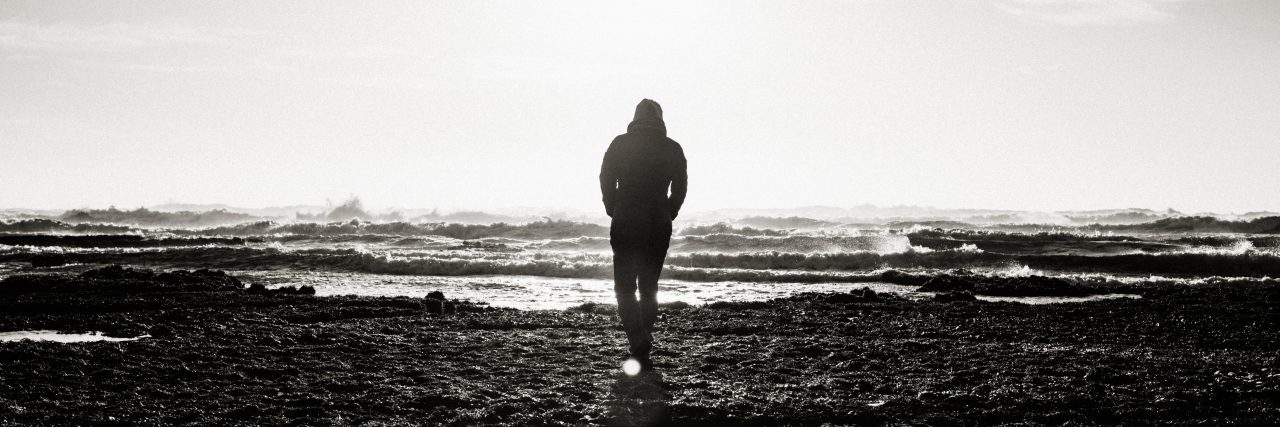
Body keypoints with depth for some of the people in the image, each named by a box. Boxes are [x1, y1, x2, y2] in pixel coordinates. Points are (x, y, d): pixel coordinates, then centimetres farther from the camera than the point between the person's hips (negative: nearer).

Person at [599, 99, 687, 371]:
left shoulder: (620, 145, -1)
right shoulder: (673, 149, 3)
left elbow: (606, 182, -1)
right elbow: (680, 189, 3)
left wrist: (614, 212, 10)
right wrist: (667, 216, 13)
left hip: (625, 225, -2)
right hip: (659, 227, 2)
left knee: (625, 287, 2)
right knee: (649, 287, 14)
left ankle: (639, 341, -16)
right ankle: (644, 341, 15)